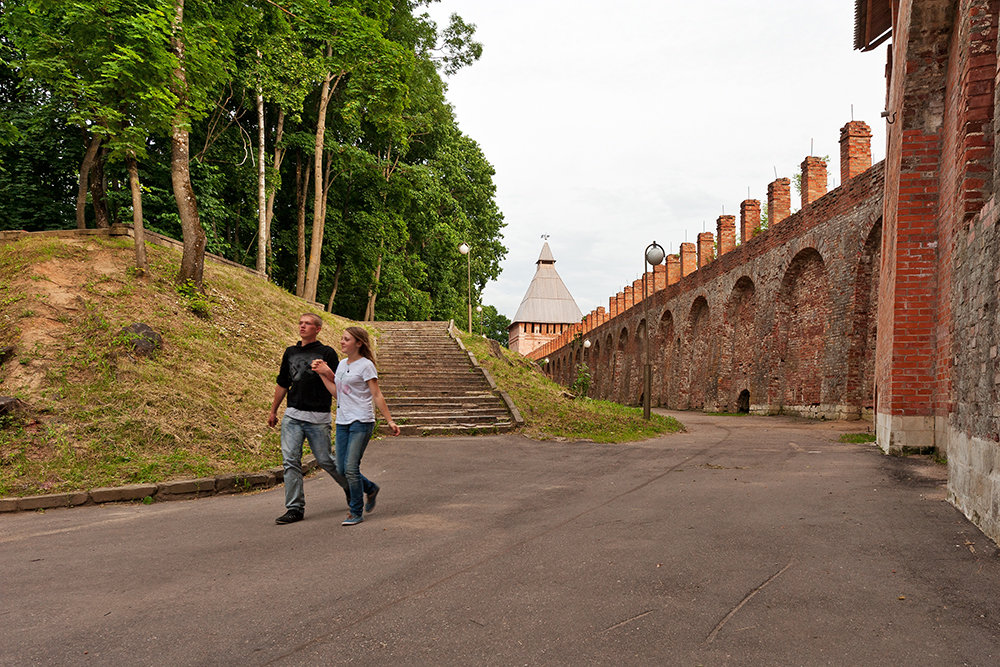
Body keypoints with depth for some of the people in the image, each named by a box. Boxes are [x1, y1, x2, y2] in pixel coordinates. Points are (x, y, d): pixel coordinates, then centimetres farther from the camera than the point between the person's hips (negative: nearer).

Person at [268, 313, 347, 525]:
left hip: (318, 417, -4)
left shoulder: (326, 353, -1)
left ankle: (351, 487, 27)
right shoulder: (290, 352, 14)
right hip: (292, 415, 5)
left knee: (325, 460, 1)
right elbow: (282, 384, 22)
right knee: (290, 460, -2)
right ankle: (295, 508, 4)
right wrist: (273, 411, 23)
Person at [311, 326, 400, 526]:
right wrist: (322, 374, 9)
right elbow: (336, 391, 13)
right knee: (342, 470, 7)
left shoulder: (366, 366, -7)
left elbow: (377, 396, -7)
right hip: (342, 422, 7)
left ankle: (356, 512, 4)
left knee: (351, 468, -10)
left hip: (361, 422, -7)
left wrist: (390, 421, -9)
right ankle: (370, 488, 33)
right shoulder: (342, 365, 14)